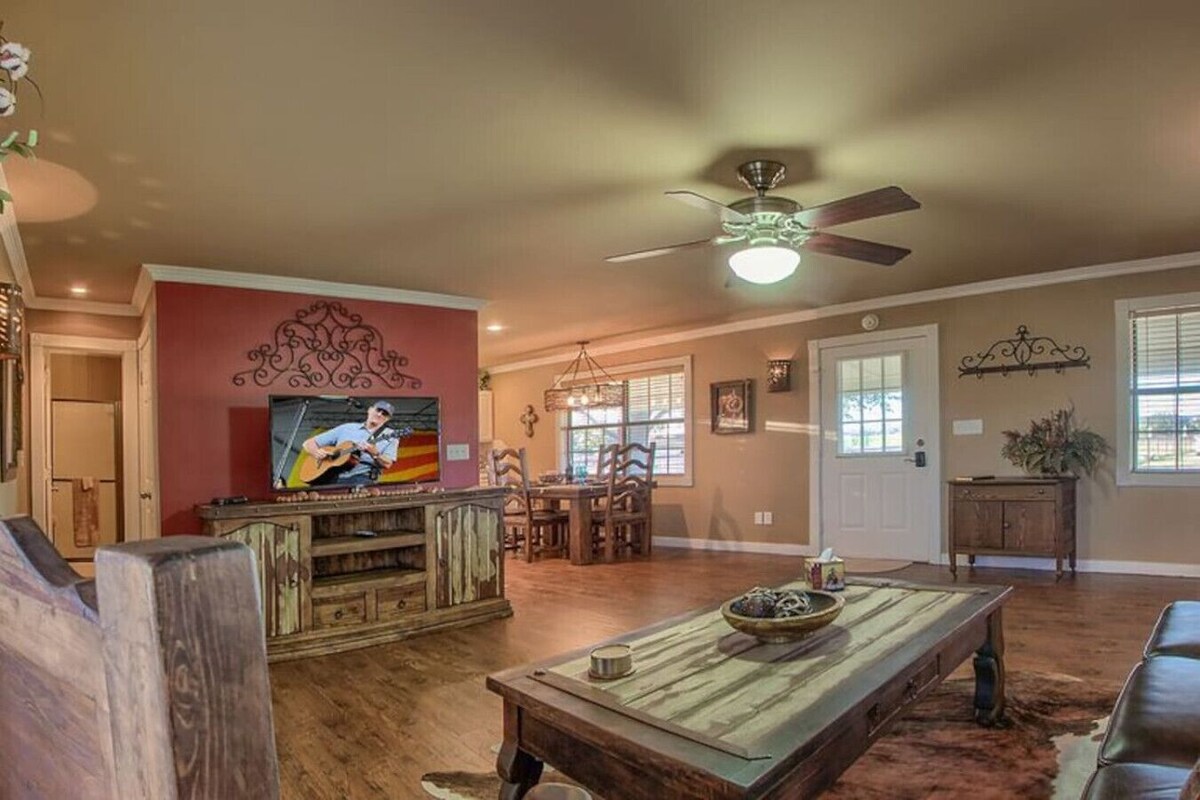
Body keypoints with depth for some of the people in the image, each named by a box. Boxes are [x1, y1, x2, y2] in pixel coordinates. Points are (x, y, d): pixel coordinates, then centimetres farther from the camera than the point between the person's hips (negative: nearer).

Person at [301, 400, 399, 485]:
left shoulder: (390, 437, 11)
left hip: (361, 477, -2)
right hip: (333, 476, 2)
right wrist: (317, 453, -3)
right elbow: (308, 443, 19)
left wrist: (375, 454, -24)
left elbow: (387, 464, -5)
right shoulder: (346, 428, 18)